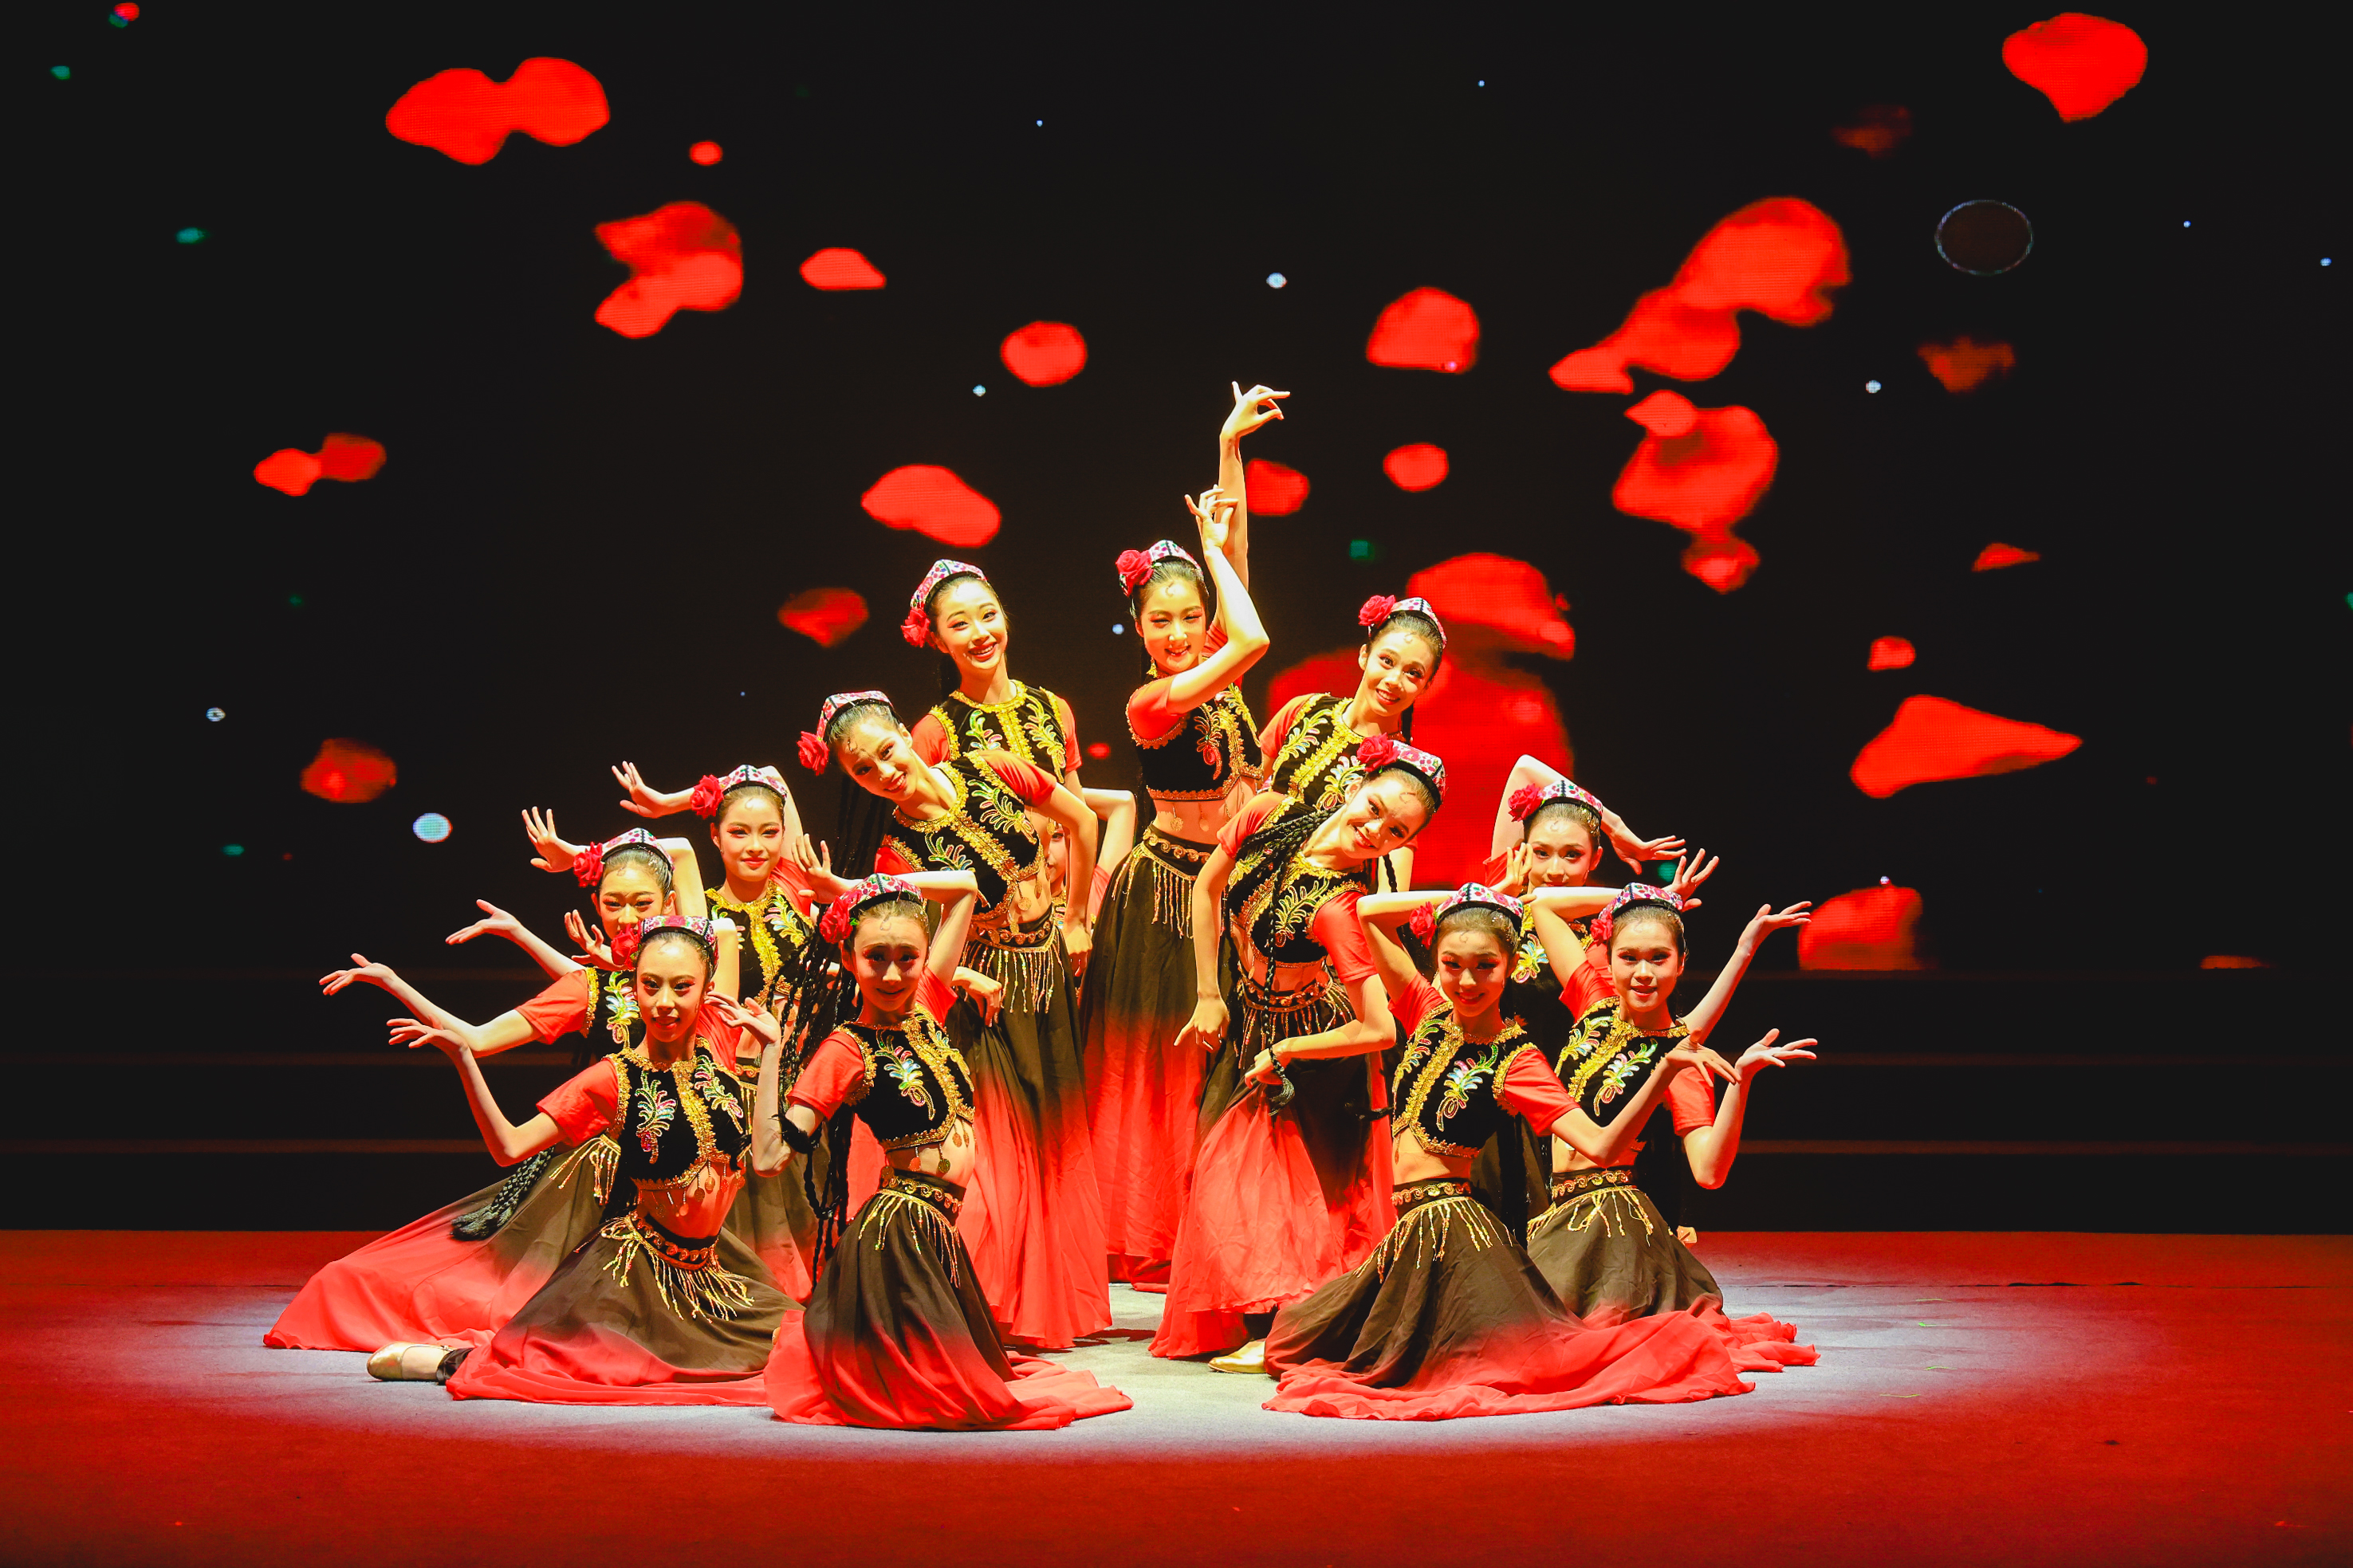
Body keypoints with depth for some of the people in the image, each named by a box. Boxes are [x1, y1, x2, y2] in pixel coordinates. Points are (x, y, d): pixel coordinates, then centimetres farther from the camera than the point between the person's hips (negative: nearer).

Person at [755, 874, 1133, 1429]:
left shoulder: (922, 1007, 6)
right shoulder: (845, 1050, -10)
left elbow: (964, 887, 13)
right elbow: (770, 1155, -13)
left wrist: (857, 888, 7)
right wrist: (770, 1050, -14)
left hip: (939, 1232, 7)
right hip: (901, 1231, -7)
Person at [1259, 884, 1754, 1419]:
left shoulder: (1516, 1061, -10)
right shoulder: (1429, 1013, 5)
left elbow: (1599, 1144, -20)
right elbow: (1368, 911, 9)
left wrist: (1666, 1070, -30)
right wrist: (1456, 899, 5)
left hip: (1452, 1228, -7)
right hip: (1410, 1229, 7)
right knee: (1296, 1336, 19)